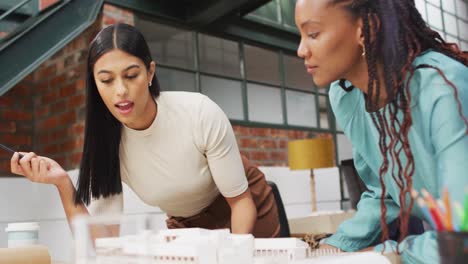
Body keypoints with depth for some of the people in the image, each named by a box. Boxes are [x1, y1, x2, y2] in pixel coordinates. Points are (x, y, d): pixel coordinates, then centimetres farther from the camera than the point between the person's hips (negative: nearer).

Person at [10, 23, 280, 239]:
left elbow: (240, 200, -19)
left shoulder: (201, 114, -29)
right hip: (185, 225, 3)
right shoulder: (106, 142, -20)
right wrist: (63, 183, -35)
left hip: (247, 213, -2)